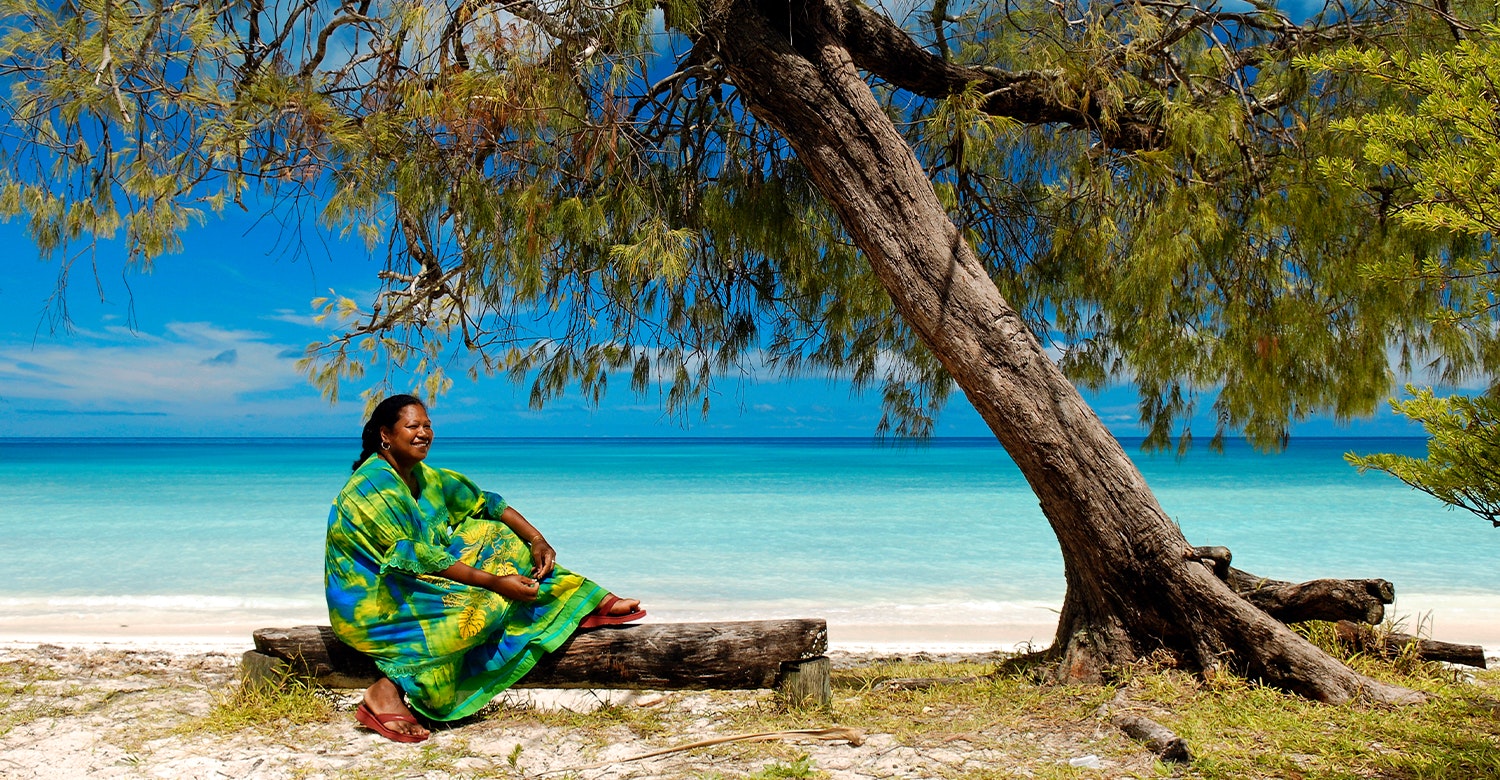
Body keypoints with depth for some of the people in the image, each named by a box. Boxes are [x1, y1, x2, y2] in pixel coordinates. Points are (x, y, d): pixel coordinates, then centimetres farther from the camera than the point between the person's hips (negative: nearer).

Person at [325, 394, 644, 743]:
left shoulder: (424, 478, 7)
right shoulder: (375, 485, -19)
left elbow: (484, 502, 9)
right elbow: (416, 557, -24)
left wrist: (536, 539, -6)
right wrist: (494, 581, -26)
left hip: (405, 585, 9)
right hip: (369, 605, -9)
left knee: (492, 534, 3)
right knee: (482, 604, -29)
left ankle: (592, 603, -1)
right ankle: (386, 693, -25)